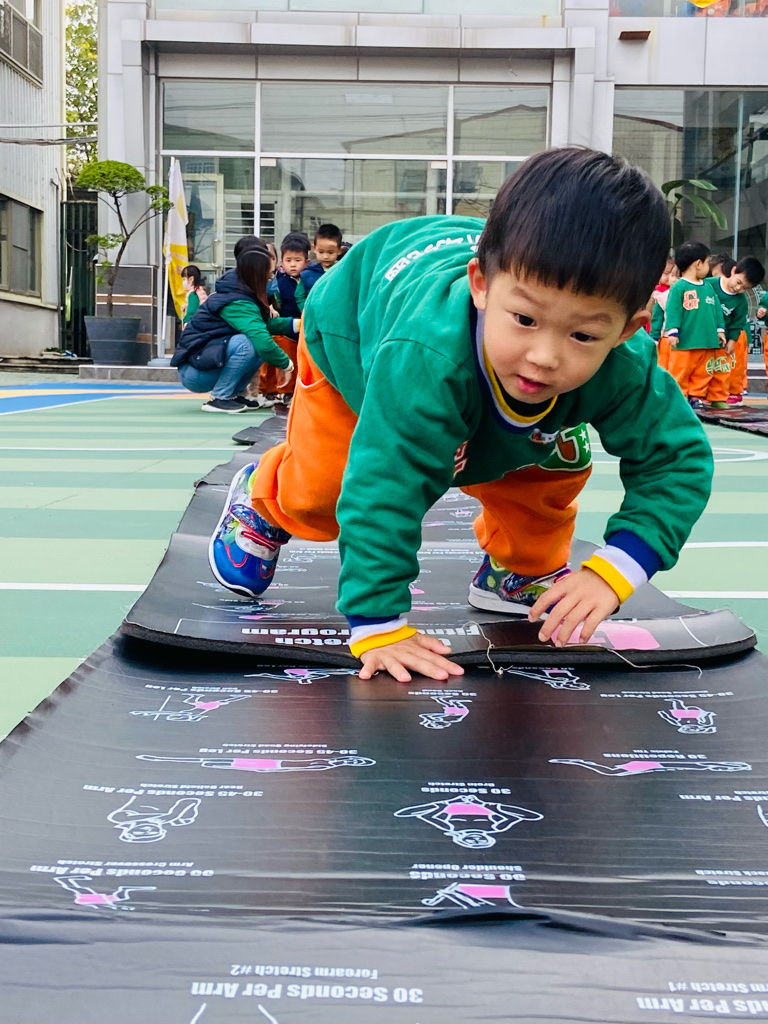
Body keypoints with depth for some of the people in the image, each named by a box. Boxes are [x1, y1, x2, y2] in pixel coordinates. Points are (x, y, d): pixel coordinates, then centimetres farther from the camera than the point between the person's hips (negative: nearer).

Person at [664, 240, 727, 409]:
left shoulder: (708, 286, 12)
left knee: (703, 373, 10)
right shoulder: (678, 287, -9)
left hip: (706, 342, 6)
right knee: (681, 373, -2)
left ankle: (696, 396, 19)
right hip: (684, 342, -6)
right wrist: (672, 332, -20)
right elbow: (672, 311, -13)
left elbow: (716, 309, 17)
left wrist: (720, 329, 14)